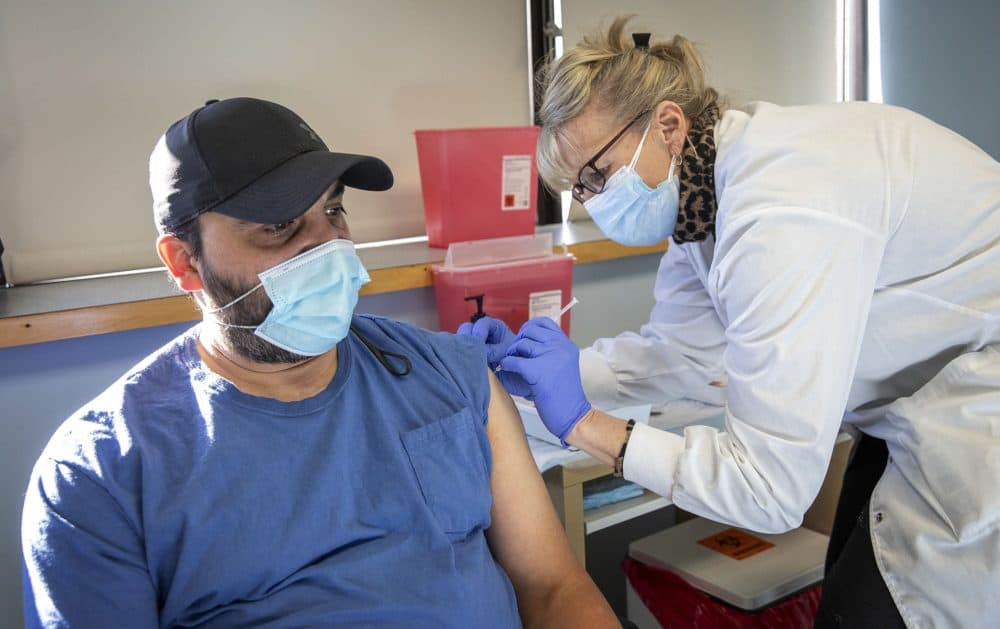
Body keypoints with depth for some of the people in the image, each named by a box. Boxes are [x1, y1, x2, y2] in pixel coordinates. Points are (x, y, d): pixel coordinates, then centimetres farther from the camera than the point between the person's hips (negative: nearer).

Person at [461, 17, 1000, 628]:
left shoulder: (782, 214, -34)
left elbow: (773, 490, -31)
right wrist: (532, 370, -7)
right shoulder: (702, 188, -4)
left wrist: (584, 424, -25)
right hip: (916, 407, 9)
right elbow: (678, 350, 4)